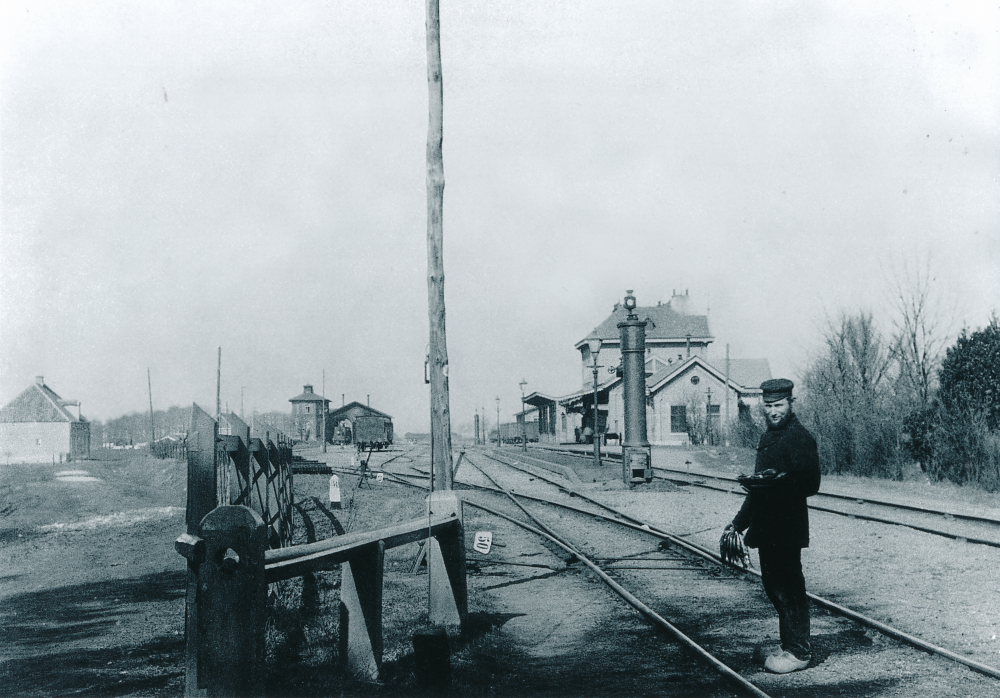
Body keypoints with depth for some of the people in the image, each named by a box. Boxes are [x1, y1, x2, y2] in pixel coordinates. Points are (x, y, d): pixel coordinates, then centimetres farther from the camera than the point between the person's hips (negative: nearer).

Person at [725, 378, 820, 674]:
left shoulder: (800, 438, -11)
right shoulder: (768, 436, 17)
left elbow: (811, 484, -17)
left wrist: (779, 481, -32)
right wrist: (739, 521, 24)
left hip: (786, 527, -9)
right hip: (766, 527, 9)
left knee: (788, 588, -3)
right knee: (773, 586, 14)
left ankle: (798, 652, 6)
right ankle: (788, 645, 26)